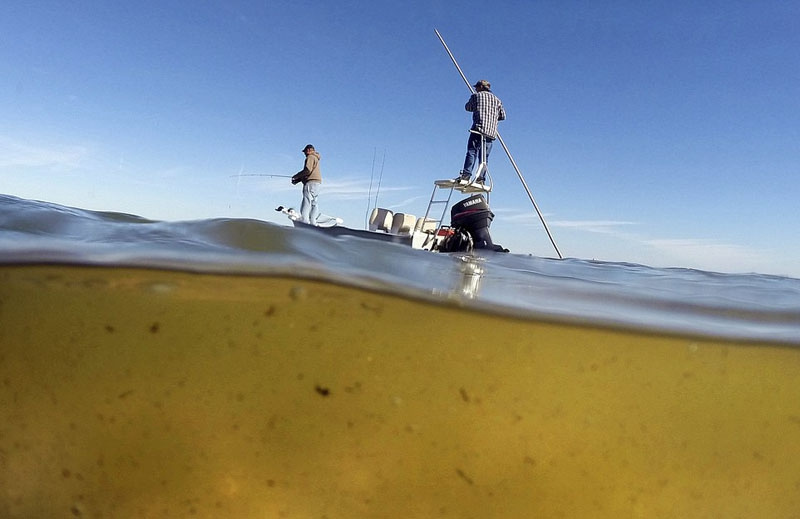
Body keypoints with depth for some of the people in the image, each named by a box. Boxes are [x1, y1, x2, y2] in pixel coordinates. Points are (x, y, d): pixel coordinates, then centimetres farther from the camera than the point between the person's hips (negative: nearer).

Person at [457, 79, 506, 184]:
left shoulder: (476, 96, 10)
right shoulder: (496, 99, 21)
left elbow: (468, 107, 22)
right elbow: (503, 116, 21)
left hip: (479, 128, -4)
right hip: (491, 131, 5)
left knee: (471, 152, -13)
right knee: (484, 156, 4)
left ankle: (466, 174, -27)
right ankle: (481, 179, -6)